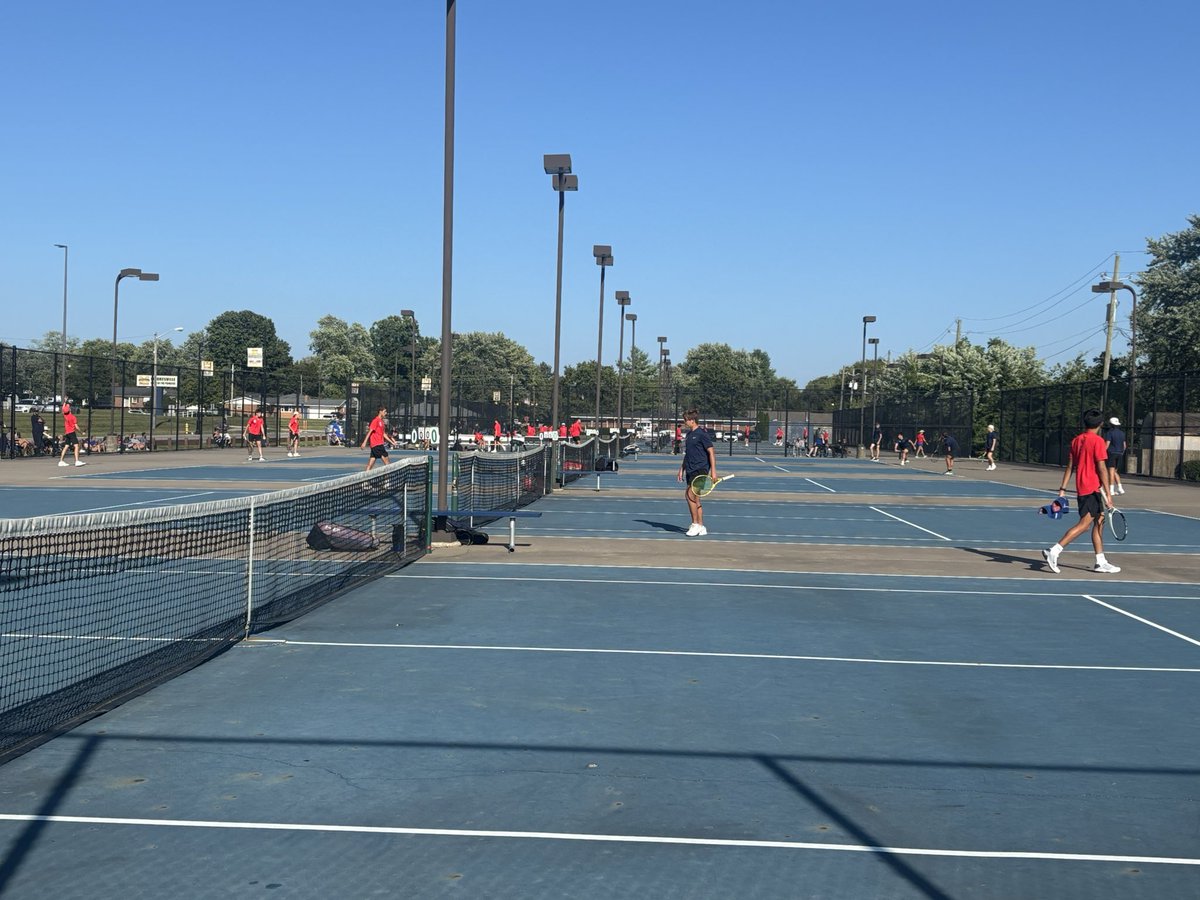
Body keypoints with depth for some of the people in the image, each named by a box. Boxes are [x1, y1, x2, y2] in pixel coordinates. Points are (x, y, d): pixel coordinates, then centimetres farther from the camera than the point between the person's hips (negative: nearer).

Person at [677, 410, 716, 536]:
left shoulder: (702, 434, -10)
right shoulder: (688, 435, 15)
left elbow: (711, 452, -11)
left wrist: (713, 471, -15)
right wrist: (681, 470, 20)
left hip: (700, 469, -9)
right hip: (690, 470, 9)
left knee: (689, 494, -17)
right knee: (694, 498, 8)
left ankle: (695, 524, -8)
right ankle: (701, 527, 14)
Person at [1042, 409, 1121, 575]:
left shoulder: (1076, 440, 9)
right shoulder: (1098, 441, -12)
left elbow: (1070, 466, 10)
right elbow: (1102, 469, -15)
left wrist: (1062, 489, 11)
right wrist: (1108, 494, -13)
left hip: (1081, 488, 8)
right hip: (1093, 488, -8)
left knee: (1099, 522, 13)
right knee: (1084, 524, -10)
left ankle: (1100, 562, 15)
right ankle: (1054, 551, -16)